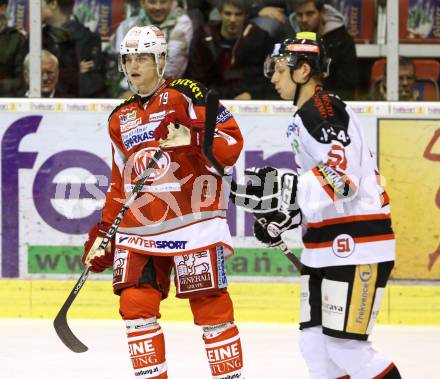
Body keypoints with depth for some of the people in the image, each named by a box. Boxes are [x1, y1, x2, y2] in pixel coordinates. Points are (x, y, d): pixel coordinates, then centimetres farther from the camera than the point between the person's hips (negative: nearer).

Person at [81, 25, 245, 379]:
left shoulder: (187, 94, -3)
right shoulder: (121, 119, 17)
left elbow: (232, 143, -10)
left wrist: (192, 140, -26)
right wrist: (103, 232, 20)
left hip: (194, 222, -6)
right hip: (139, 227, 6)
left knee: (211, 307, -4)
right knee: (136, 306, -4)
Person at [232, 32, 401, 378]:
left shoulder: (325, 109, -13)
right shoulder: (305, 116, 19)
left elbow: (342, 176, -26)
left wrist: (285, 188, -34)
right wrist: (283, 217, 17)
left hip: (356, 245, -10)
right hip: (325, 245, 10)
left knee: (346, 345, -13)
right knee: (315, 345, 7)